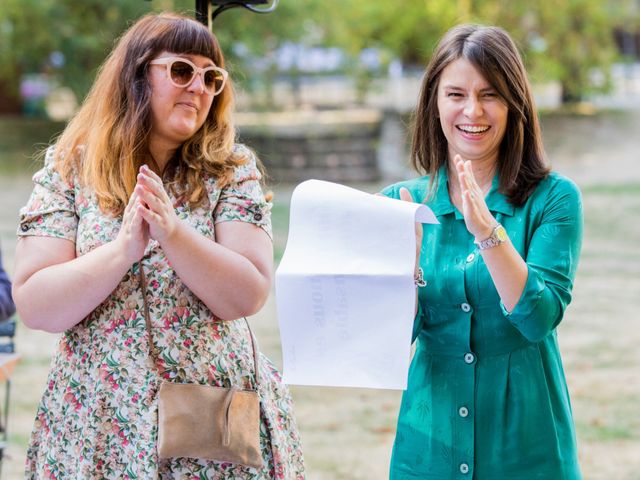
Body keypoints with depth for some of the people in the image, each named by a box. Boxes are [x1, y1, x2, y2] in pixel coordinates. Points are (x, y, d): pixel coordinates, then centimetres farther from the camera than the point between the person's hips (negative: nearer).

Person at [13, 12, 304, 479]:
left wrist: (173, 233, -23)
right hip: (98, 422, 0)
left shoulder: (232, 170, 0)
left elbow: (249, 296, -10)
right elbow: (35, 307, -9)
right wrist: (124, 248, -22)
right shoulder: (69, 170, -1)